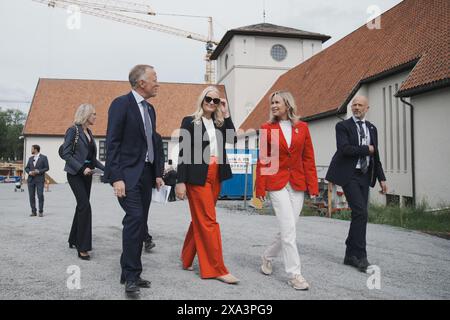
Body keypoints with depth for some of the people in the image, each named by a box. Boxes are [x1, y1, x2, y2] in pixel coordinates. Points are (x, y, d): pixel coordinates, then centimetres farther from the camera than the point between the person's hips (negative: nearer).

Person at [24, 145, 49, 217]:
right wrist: (29, 172, -5)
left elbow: (47, 168, -2)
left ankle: (41, 212, -1)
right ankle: (33, 212, 6)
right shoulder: (30, 158, 16)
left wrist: (38, 171, -14)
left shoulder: (44, 158, 3)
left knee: (40, 195, -9)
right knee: (32, 196, 1)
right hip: (31, 179, 4)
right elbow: (26, 168, 16)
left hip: (39, 179, -4)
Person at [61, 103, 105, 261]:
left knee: (81, 206, 11)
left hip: (87, 174, 8)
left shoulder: (89, 132, 13)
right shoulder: (73, 130, -8)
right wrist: (82, 168, -23)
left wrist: (105, 168, 6)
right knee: (85, 206, -15)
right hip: (75, 174, -8)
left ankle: (74, 240, 25)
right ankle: (83, 247, -11)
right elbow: (66, 154, -14)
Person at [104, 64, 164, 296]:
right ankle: (131, 276, -9)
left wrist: (158, 174, 13)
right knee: (135, 219, -17)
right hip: (128, 173, -8)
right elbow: (112, 143, -12)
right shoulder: (121, 104, -7)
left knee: (140, 224, 7)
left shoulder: (150, 109, 17)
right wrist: (116, 178, -19)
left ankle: (130, 273, 16)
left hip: (146, 174, 8)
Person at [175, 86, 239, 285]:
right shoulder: (190, 122, -1)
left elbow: (232, 138, -4)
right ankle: (218, 269, -2)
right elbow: (183, 153, -6)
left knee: (200, 220, 13)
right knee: (209, 221, -6)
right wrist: (180, 181, -11)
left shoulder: (219, 124, 15)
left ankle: (187, 259, 27)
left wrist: (226, 114, -1)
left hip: (215, 177, 6)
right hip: (197, 177, -6)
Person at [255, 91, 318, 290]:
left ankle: (268, 257, 32)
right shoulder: (267, 128, 1)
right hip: (276, 183, -3)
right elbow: (262, 160, 1)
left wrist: (313, 185, -1)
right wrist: (260, 188, -3)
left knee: (288, 230, 8)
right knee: (289, 229, -9)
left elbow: (308, 158, 6)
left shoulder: (302, 127, 6)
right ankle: (294, 274, 1)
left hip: (297, 185, 3)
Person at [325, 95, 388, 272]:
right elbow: (344, 149, -17)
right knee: (360, 213, -14)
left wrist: (381, 178, 11)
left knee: (359, 215, 6)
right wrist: (367, 149, -8)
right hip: (349, 175, -6)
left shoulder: (372, 128, 16)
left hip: (364, 176, 6)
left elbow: (375, 156, 16)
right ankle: (360, 256, -6)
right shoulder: (343, 126, -2)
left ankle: (350, 255, 16)